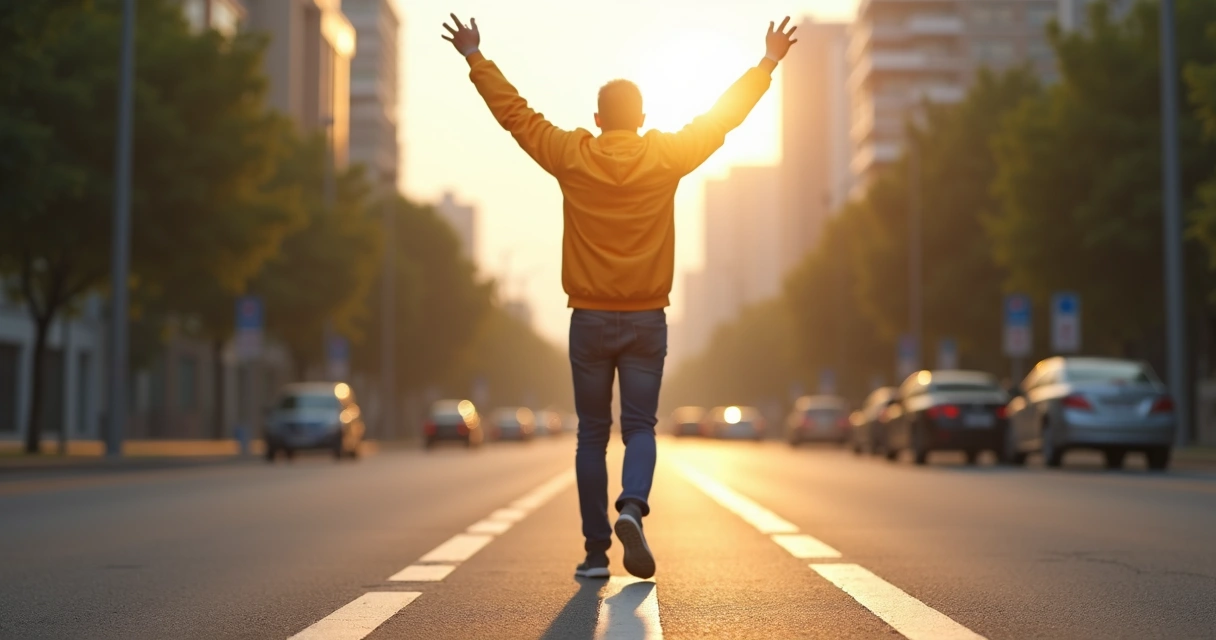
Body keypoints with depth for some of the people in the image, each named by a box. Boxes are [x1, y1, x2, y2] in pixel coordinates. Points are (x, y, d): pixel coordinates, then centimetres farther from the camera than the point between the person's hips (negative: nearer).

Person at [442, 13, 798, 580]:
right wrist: (767, 64, 18)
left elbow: (512, 111, 7)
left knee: (592, 435, 7)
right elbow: (724, 116, 7)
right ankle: (632, 507, -23)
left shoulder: (571, 157, -2)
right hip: (646, 320, 0)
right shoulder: (665, 158, -2)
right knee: (640, 427, 5)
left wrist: (475, 57, 19)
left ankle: (596, 551, 7)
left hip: (589, 320, 0)